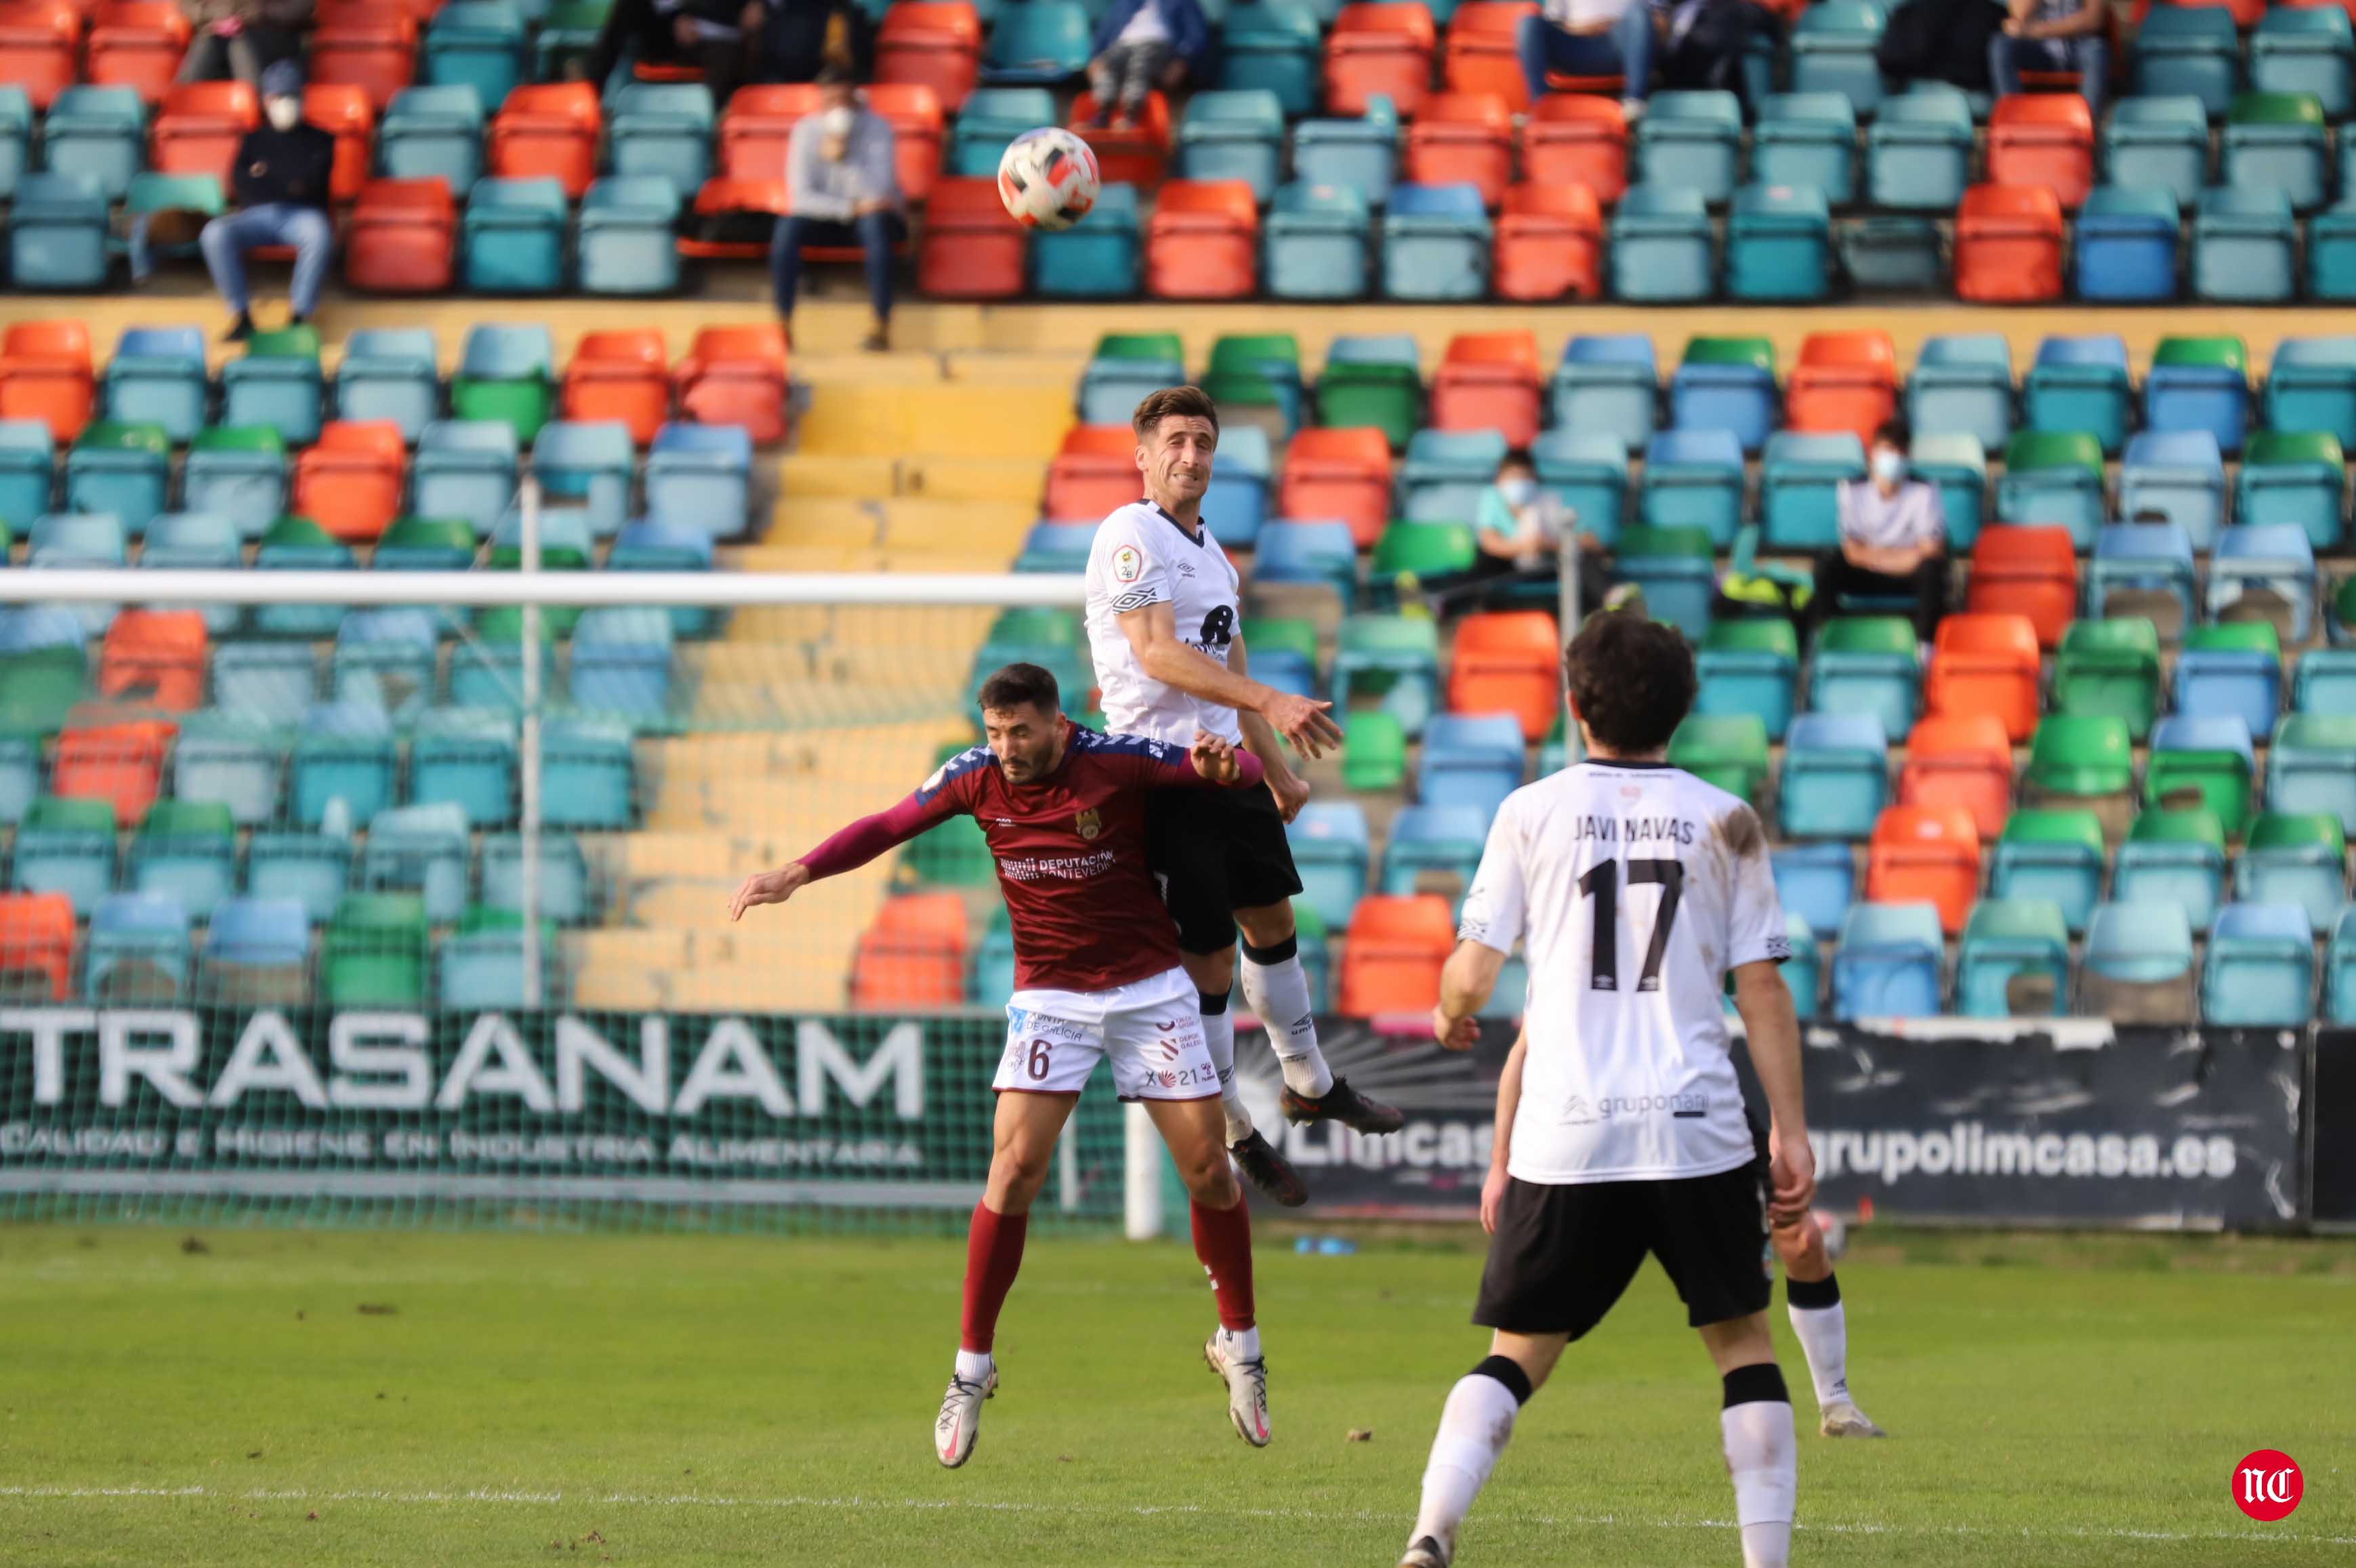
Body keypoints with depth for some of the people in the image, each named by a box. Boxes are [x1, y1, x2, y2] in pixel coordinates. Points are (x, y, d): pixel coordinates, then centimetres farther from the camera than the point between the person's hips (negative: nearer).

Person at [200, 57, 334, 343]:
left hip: (301, 213, -2)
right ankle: (242, 315, -27)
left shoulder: (319, 140, 16)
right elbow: (239, 185, 5)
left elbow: (310, 183, 0)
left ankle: (301, 316, -33)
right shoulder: (254, 140, 21)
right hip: (257, 215, 2)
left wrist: (267, 174, 2)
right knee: (215, 234, -31)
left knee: (319, 234, -40)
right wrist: (287, 181, -4)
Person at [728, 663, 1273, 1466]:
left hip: (1147, 989, -1)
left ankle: (1239, 1347, 19)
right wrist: (797, 873, -8)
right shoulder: (976, 776, -7)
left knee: (1207, 1167, -2)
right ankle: (971, 1370, -3)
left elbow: (1242, 771, -13)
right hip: (1048, 997, 1)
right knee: (1015, 1168, -13)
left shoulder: (1116, 762, -15)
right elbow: (886, 827, 4)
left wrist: (1224, 765, -37)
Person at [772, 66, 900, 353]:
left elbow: (878, 192, -25)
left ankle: (882, 327, -33)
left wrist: (842, 158, -35)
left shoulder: (877, 128, -14)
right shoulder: (806, 130, -9)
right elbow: (800, 195, -17)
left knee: (875, 224, -37)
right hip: (826, 219, 2)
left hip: (871, 215, -2)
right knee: (788, 227, -29)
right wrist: (850, 208, -26)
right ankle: (783, 325, -25)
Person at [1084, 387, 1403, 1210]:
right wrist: (1271, 703, -31)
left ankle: (1308, 1082, 36)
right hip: (1165, 768, -9)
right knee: (1206, 961, -4)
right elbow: (1157, 653, -24)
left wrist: (1277, 768, 26)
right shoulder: (1131, 537, -13)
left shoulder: (1209, 550, 16)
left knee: (1271, 919, 20)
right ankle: (1234, 1134, 6)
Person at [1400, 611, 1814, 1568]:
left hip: (1563, 1135, 0)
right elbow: (1762, 990, 3)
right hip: (1698, 1130, 0)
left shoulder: (1532, 813, 5)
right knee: (1743, 1344, 12)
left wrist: (1450, 1017, 27)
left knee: (1518, 1352, 9)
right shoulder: (1724, 821, 6)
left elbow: (1472, 975, 4)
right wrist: (1790, 1132, 6)